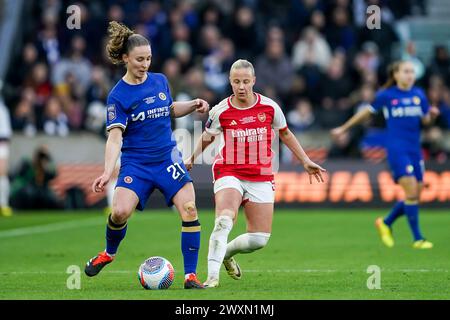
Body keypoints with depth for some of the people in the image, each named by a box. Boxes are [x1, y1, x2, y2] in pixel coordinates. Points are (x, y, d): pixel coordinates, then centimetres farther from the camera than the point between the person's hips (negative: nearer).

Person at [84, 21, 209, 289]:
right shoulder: (118, 95, -8)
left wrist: (194, 105, 7)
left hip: (168, 158, 3)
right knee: (120, 212, -21)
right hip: (135, 163, -3)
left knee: (189, 210, -13)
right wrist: (107, 172, -27)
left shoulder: (160, 81, 5)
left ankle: (191, 275, -6)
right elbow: (115, 137, -15)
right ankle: (109, 253, 13)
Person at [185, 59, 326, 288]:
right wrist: (191, 159, 1)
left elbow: (285, 134, 15)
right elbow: (207, 138, 14)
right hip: (229, 173, -2)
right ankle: (212, 276, -27)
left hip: (261, 178, 3)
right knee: (224, 221, -29)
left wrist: (305, 161, 16)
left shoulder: (270, 107, -2)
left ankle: (226, 253, 29)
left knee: (259, 238, 0)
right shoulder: (221, 111, -4)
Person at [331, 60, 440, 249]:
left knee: (415, 196, 4)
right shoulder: (386, 95, -1)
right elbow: (367, 112, 11)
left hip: (415, 149, 5)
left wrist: (432, 114, -7)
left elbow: (425, 120, 16)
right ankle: (418, 239, -9)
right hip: (396, 149, -5)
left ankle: (386, 223, 28)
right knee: (411, 191, -16)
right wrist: (344, 128, 17)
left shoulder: (419, 95, 9)